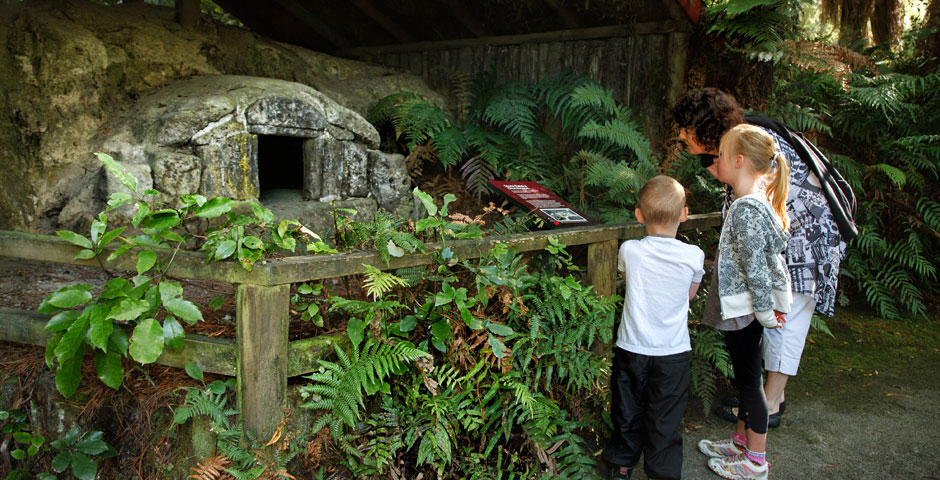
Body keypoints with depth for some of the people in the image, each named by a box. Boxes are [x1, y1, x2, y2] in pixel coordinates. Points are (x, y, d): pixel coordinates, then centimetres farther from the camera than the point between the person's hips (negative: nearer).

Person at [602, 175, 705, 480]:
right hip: (673, 352, -1)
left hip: (632, 349, 1)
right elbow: (691, 294, 7)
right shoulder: (694, 256, -11)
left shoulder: (629, 251, -11)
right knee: (664, 421, 11)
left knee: (627, 414, 17)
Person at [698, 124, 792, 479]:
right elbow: (773, 259, 13)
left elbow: (756, 268, -22)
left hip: (744, 311, -10)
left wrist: (766, 312, -15)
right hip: (743, 309, 10)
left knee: (749, 383, 3)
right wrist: (778, 304, 16)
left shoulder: (746, 209, -23)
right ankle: (740, 441, 37)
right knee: (745, 379, 21)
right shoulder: (757, 202, 8)